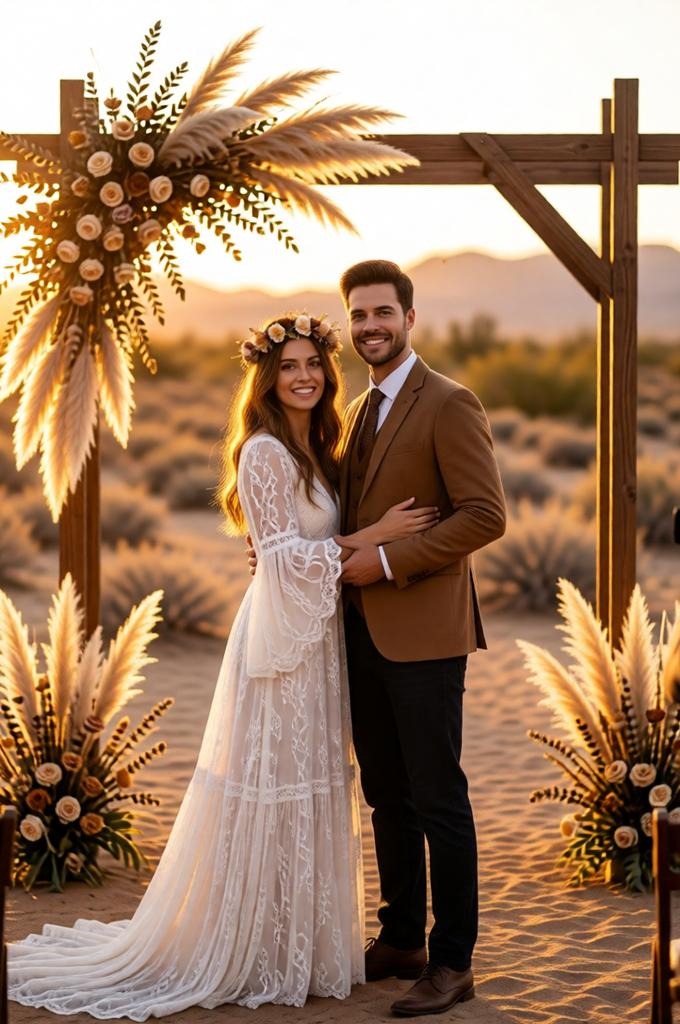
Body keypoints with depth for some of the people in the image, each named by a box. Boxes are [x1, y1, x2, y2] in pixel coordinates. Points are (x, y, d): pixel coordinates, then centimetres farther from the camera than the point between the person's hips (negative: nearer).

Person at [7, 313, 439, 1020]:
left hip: (315, 636, 9)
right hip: (281, 636, -9)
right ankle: (258, 957, 8)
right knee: (272, 791, -3)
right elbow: (281, 553, -17)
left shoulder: (313, 452, 16)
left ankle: (300, 943, 22)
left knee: (309, 791, 13)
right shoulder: (265, 452, -13)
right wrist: (372, 537, -17)